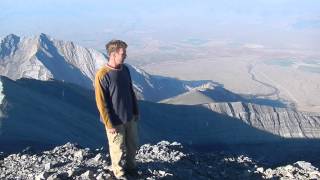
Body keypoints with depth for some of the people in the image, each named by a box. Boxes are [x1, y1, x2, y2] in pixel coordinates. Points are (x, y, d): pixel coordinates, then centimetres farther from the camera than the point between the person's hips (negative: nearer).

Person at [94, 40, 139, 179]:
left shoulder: (125, 69, 0)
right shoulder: (102, 75, -20)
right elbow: (101, 102, -17)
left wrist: (136, 111, 14)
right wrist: (109, 124, -15)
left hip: (130, 117, 6)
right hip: (115, 121, -6)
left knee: (133, 144, 19)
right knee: (118, 149, 12)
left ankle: (131, 167, 43)